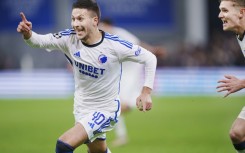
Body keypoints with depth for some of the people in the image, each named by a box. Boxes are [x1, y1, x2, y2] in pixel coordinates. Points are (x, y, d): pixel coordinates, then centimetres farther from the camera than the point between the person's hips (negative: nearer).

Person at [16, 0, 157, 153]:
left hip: (106, 110, -6)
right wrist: (28, 34, -41)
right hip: (82, 109, 6)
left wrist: (146, 92, -21)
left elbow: (150, 58, -14)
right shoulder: (70, 39, -12)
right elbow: (41, 40, -19)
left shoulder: (114, 45, -22)